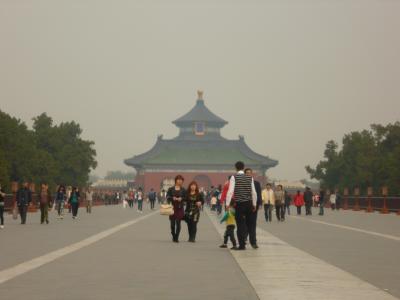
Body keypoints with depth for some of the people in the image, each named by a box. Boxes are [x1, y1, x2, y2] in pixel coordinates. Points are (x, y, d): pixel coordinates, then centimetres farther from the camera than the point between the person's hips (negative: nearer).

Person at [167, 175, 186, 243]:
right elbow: (168, 197, 0)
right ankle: (173, 236, 22)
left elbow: (186, 198, 5)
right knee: (172, 223, 3)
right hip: (172, 208, 0)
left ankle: (176, 238, -2)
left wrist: (181, 199, -13)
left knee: (178, 223, -6)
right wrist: (173, 198, -16)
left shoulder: (183, 190, 7)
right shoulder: (171, 189, 5)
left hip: (180, 208, 0)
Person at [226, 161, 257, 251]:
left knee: (240, 224, 1)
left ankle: (242, 245, 0)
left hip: (239, 203, -3)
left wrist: (227, 203, -8)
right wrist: (254, 204, 14)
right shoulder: (250, 178, 5)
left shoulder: (234, 177, -5)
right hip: (249, 203, 3)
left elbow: (230, 191, -11)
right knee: (248, 223, 18)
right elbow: (254, 192, 6)